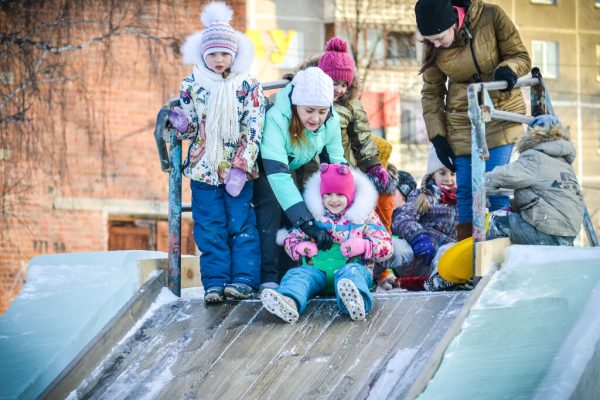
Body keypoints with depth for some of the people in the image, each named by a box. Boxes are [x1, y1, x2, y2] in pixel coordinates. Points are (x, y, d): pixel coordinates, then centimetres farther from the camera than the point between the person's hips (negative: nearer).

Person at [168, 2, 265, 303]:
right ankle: (214, 282, 2)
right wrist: (181, 125, -14)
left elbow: (254, 130, -5)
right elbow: (191, 132, 10)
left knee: (242, 225, -2)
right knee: (210, 228, 1)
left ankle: (244, 279, 2)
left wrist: (241, 167, -13)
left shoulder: (249, 86, -1)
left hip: (240, 169, -2)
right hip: (204, 168, 2)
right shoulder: (191, 85, 4)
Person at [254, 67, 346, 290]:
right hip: (261, 166, -6)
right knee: (272, 204, -28)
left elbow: (337, 165, -12)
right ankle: (268, 277, -28)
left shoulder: (331, 121, -22)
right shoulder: (276, 119, -41)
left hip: (293, 167, 6)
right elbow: (277, 174, -48)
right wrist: (307, 222, -54)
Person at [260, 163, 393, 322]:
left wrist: (363, 246, -14)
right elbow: (290, 239, 21)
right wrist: (300, 247, -3)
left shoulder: (365, 216, 10)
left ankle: (355, 302, -73)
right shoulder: (313, 216, 16)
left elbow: (387, 246, 5)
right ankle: (290, 302, -59)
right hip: (319, 268, 3)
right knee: (298, 273, -25)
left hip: (353, 266, -3)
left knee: (349, 273, -37)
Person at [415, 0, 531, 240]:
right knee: (465, 190, 0)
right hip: (462, 121, 3)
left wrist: (507, 68, -29)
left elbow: (521, 57, -6)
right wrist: (437, 136, -2)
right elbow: (431, 92, 3)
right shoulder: (432, 47, -7)